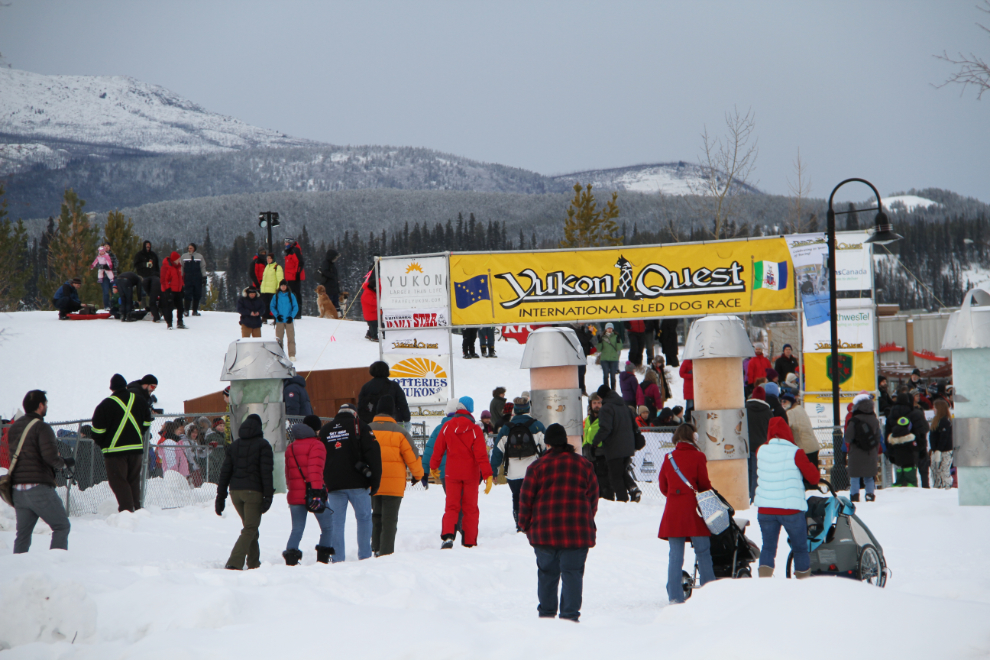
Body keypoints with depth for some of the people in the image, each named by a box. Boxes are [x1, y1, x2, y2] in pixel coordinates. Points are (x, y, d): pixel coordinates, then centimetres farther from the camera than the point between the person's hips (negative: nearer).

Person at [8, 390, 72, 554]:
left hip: (17, 489, 7)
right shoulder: (41, 427, -10)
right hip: (39, 488, -7)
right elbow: (50, 456, -22)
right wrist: (65, 463, -2)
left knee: (23, 533, 13)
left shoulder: (13, 428, 14)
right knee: (61, 526, 2)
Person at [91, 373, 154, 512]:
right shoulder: (139, 401, 6)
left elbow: (98, 430, -6)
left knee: (119, 482, -1)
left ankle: (127, 509, -9)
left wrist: (102, 445, 11)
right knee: (134, 480, 15)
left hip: (115, 450, -5)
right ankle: (136, 508, 15)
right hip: (136, 448, 5)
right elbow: (146, 423, 15)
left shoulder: (106, 404, -8)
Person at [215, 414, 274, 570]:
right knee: (250, 529, -5)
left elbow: (225, 472, 10)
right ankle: (234, 563, -21)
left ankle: (254, 563, 19)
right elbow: (266, 472, -9)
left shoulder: (234, 445, 13)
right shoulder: (262, 445, -2)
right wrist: (268, 496, -10)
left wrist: (220, 497, 12)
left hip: (235, 492, 5)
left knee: (250, 528, 18)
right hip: (253, 492, -5)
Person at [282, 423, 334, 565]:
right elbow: (315, 469, -17)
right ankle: (323, 558, 4)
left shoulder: (290, 449, 15)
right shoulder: (316, 445, -4)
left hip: (294, 495, 5)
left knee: (297, 529, 8)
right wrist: (317, 492, -24)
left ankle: (291, 557, -11)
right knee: (327, 527, 9)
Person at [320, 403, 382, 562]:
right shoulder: (359, 426, 3)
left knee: (336, 522, 3)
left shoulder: (324, 430, 15)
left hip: (333, 484, 3)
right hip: (357, 483, -3)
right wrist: (375, 481, -3)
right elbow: (372, 453, -5)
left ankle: (337, 559, -1)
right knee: (364, 518, 6)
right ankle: (364, 556, 2)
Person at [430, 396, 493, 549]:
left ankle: (447, 535, -20)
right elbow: (481, 454, -11)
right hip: (470, 473, -1)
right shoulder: (474, 429, -9)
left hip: (452, 473, 1)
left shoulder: (447, 427, -3)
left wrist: (433, 467, 21)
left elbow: (438, 449, 5)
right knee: (470, 508, 8)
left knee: (451, 506, 3)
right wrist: (488, 475, -10)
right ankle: (469, 542, 8)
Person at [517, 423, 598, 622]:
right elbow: (593, 498, 9)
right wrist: (588, 522, 21)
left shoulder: (538, 466, -1)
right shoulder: (584, 465, 5)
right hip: (577, 531, 0)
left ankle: (546, 612, 16)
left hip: (545, 530, 0)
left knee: (547, 572, 11)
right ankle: (570, 613, -3)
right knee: (573, 572, 2)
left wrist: (526, 525, 12)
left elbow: (526, 499, 0)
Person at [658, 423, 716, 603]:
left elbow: (663, 487, 10)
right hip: (693, 510, -3)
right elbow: (704, 484, -2)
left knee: (675, 555, 4)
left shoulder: (668, 458, 6)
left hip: (673, 511, 3)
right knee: (703, 553, 5)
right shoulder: (698, 457, -4)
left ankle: (675, 595, 1)